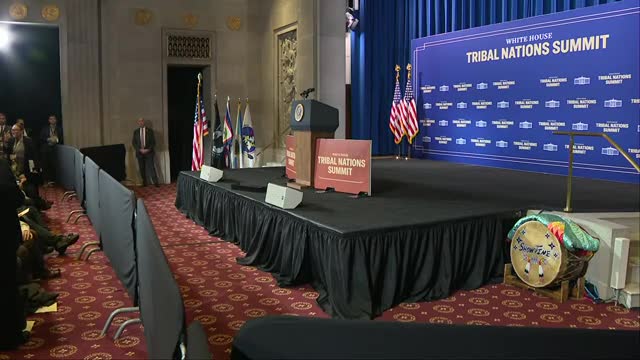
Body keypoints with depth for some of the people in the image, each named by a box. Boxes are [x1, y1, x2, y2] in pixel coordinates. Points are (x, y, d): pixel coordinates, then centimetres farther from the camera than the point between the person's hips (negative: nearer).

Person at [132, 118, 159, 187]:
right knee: (142, 169, 3)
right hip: (139, 153, 2)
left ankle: (155, 182, -5)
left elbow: (153, 142, 0)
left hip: (148, 152, -2)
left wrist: (148, 150, -12)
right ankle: (144, 182, 10)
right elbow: (133, 142, 6)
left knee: (151, 168, -7)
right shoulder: (136, 132, 8)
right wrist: (139, 150, -9)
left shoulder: (150, 131, 2)